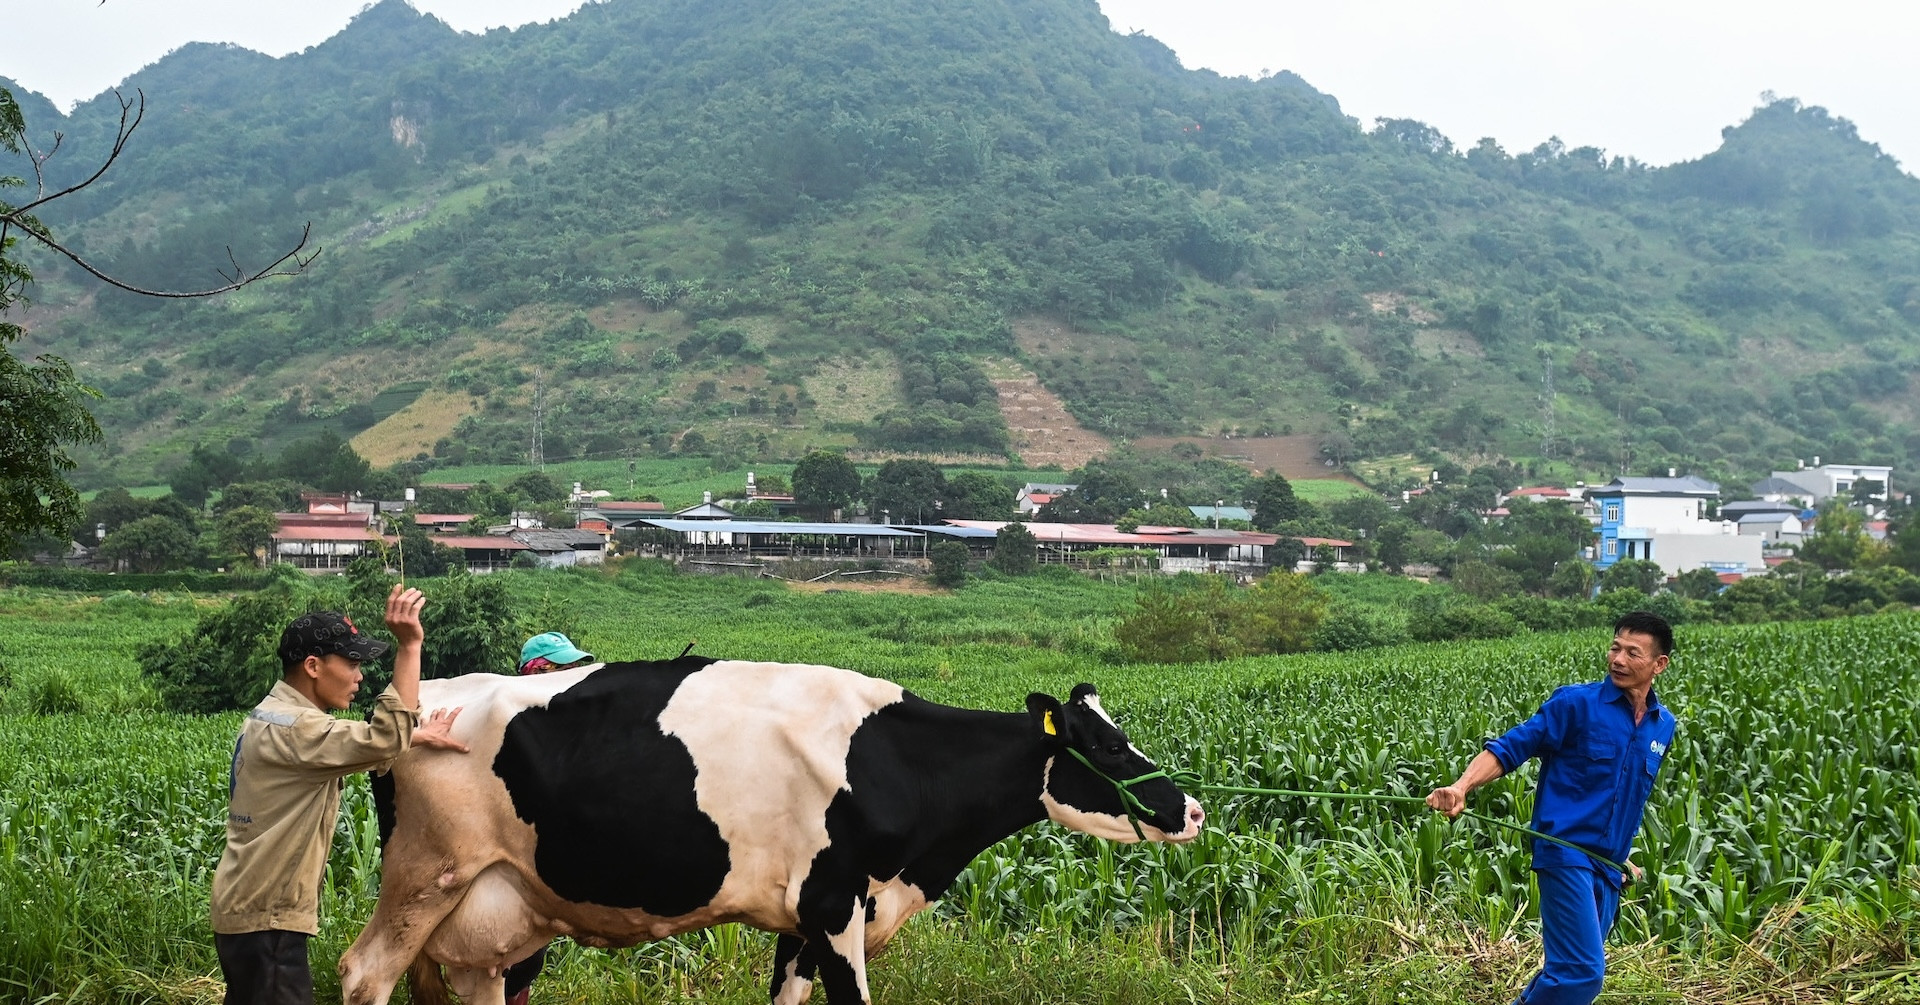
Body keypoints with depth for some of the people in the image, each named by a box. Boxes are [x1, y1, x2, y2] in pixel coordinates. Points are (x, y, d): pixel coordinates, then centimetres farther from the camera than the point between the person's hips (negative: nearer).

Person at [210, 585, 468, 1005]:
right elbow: (385, 741, -31)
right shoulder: (291, 728, -21)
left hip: (249, 905, 11)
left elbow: (364, 746, 18)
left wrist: (418, 736, 2)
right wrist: (409, 646, -32)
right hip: (264, 914, -11)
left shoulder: (272, 715, 12)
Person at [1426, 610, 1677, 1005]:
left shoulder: (1662, 725, 10)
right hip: (1566, 854, -6)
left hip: (1607, 868, 7)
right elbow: (1509, 748, -11)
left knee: (1566, 972, 10)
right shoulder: (1575, 703, -8)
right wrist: (1462, 786, -27)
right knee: (1582, 972, -17)